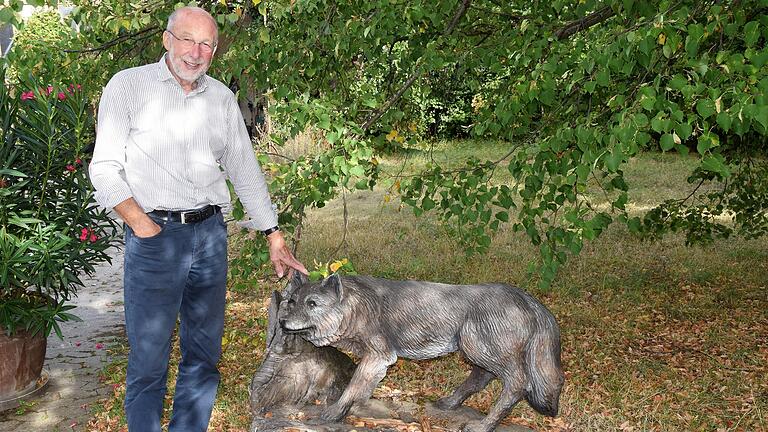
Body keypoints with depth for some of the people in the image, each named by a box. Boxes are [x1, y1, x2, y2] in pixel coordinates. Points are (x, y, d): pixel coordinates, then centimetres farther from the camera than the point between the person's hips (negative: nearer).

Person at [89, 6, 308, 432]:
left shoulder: (222, 98, 12)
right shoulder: (128, 85, 1)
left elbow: (245, 170, 15)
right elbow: (105, 167, -2)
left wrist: (275, 238, 11)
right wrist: (140, 222, -15)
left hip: (211, 234, 5)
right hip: (154, 235, -4)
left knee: (204, 353, 10)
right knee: (148, 357, -2)